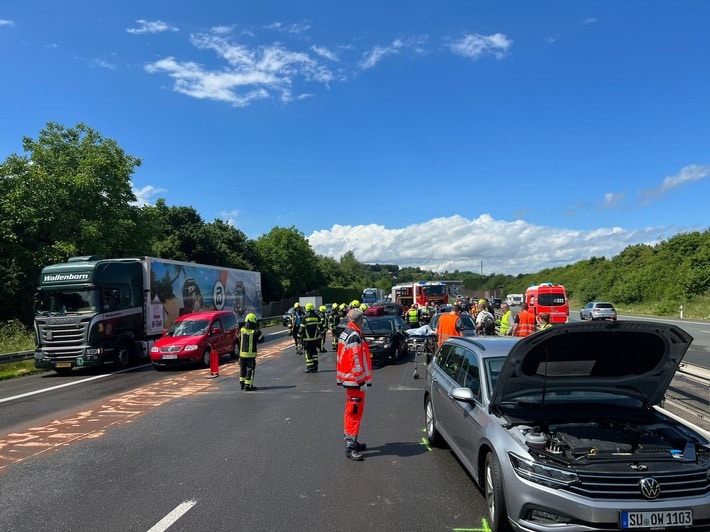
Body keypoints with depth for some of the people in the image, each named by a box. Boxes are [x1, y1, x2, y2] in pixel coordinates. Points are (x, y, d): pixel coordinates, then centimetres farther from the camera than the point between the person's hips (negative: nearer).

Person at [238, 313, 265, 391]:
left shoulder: (241, 330, -2)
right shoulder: (255, 332, -16)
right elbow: (261, 340, -2)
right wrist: (258, 330, 4)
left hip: (242, 353, 5)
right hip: (251, 354, -5)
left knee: (242, 369, 18)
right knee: (250, 370, 2)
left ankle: (242, 384, 28)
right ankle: (247, 385, 1)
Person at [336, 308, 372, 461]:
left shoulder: (346, 333, 13)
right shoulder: (355, 336, -19)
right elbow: (356, 361, -23)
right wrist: (362, 380, -20)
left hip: (349, 379, 10)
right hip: (355, 380, -10)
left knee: (352, 411, 19)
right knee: (354, 412, -7)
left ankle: (351, 441, 30)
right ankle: (350, 446, -4)